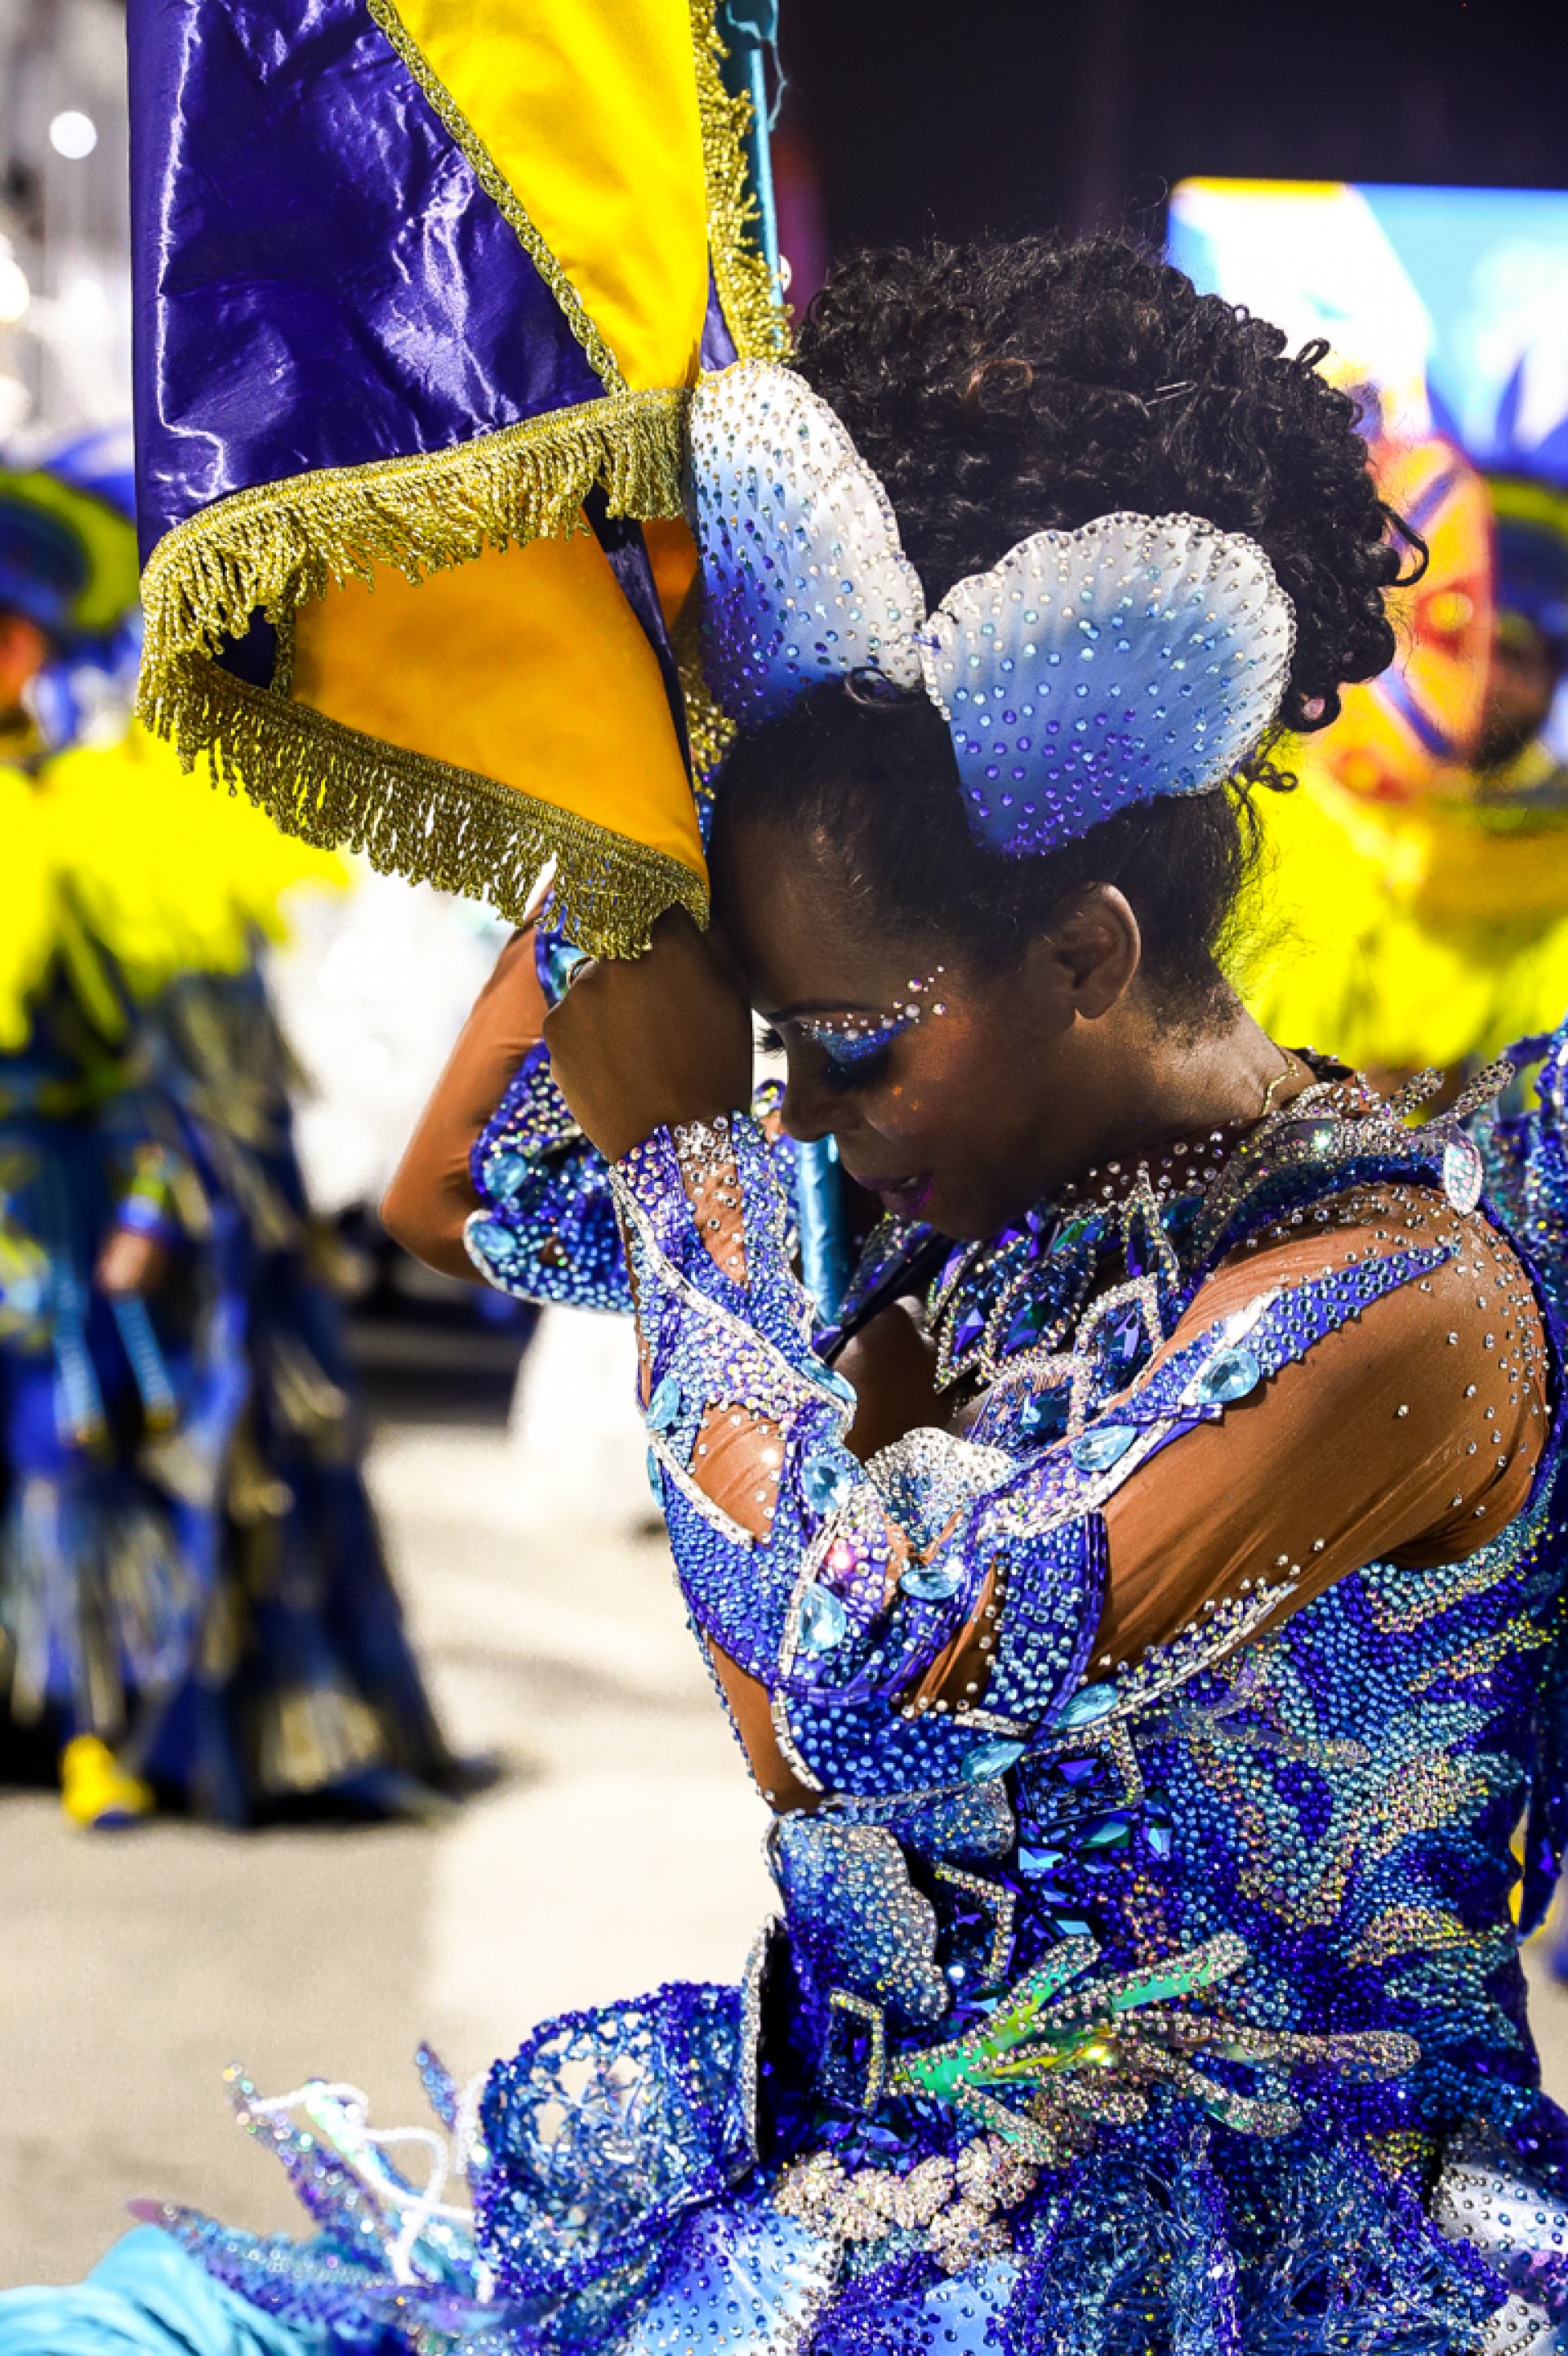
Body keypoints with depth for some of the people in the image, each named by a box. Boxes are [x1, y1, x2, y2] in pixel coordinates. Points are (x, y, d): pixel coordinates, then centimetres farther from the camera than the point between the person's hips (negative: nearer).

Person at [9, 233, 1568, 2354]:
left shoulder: (1394, 1308, -18)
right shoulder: (990, 1188, 5)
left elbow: (841, 1704, -28)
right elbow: (460, 1192, 19)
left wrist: (675, 1146, -19)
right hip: (855, 2167, 8)